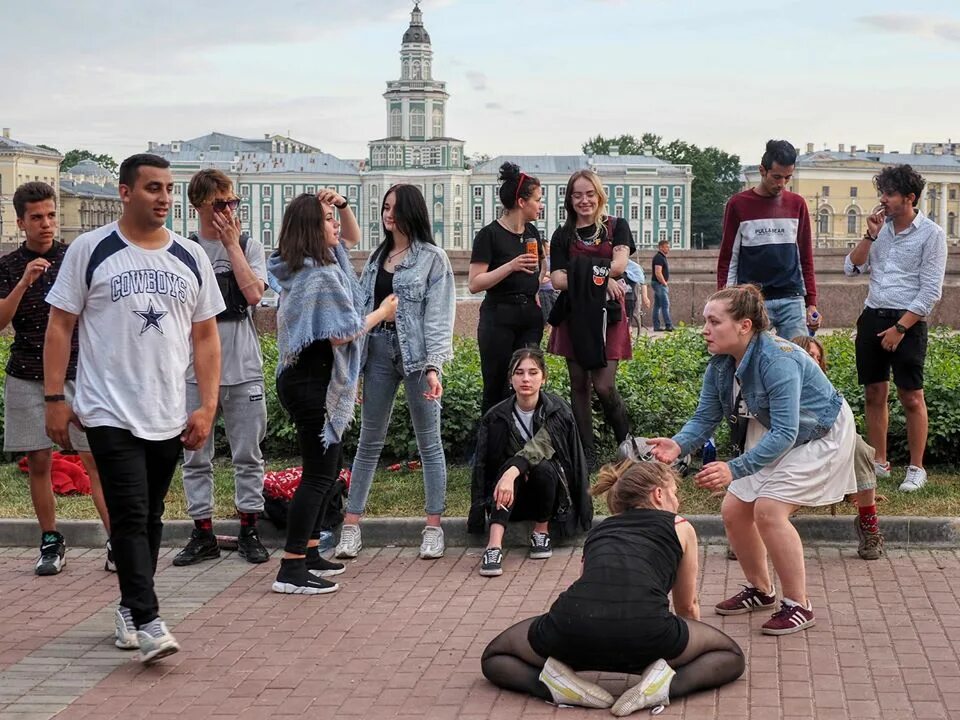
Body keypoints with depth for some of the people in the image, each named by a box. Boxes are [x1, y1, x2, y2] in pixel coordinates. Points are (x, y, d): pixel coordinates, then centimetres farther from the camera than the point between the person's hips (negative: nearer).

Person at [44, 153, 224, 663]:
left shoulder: (191, 258, 7)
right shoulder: (90, 250, -2)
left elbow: (205, 337, 10)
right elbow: (60, 326, 0)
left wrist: (208, 406, 3)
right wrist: (55, 398, -6)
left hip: (169, 417, 4)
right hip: (109, 412, -4)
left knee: (149, 519, 12)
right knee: (130, 516, -10)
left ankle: (130, 607, 27)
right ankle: (147, 622, -10)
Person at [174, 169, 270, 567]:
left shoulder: (249, 246, 4)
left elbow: (253, 293, -12)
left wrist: (231, 243, -8)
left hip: (243, 367, 0)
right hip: (195, 367, 0)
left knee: (247, 453, 5)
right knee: (195, 456, 5)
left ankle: (248, 530, 15)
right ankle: (203, 533, 14)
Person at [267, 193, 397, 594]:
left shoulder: (314, 264, 13)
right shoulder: (321, 274, -18)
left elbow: (352, 237, 29)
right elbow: (341, 334, -19)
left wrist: (342, 205, 9)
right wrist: (381, 313, -5)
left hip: (306, 378, 11)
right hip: (312, 382, -11)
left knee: (327, 470, 17)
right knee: (319, 474, -8)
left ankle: (308, 554, 23)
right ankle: (291, 571, -7)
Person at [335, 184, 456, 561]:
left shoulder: (432, 259, -2)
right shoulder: (376, 257, 14)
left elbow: (438, 317, -8)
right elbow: (362, 307, 12)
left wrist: (433, 366, -17)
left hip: (415, 352, -5)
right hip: (378, 349, 5)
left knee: (429, 441, 4)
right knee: (369, 441, 8)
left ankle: (434, 527, 10)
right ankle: (351, 524, 12)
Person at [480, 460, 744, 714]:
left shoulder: (599, 530, 34)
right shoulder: (680, 527, 27)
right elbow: (687, 607, 39)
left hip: (572, 626, 2)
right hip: (644, 629, -2)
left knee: (494, 658, 29)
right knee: (731, 656, 25)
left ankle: (558, 684, 1)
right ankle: (668, 683, -3)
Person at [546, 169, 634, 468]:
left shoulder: (616, 227, 7)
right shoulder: (563, 236, 10)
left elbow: (619, 265, -10)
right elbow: (557, 280, -3)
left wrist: (579, 273, -10)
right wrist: (600, 278, -14)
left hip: (607, 315, -3)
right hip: (574, 317, 3)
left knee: (603, 385, -11)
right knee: (579, 385, 5)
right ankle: (586, 454, 12)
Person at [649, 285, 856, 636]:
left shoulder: (777, 360, -35)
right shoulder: (720, 364, -10)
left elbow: (784, 433, -40)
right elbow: (705, 418, -9)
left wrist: (734, 469, -47)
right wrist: (678, 445, -31)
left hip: (819, 436, -8)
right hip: (771, 436, 8)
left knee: (769, 510, -23)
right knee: (733, 511, 4)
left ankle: (798, 606, -9)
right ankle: (760, 590, 27)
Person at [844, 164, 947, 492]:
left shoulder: (931, 234, -8)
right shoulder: (882, 227, 9)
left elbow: (931, 291, -11)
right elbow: (852, 268, 8)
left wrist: (900, 328, -14)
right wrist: (870, 235, -5)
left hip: (907, 321, -6)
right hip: (872, 317, 6)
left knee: (911, 397, -3)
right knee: (874, 394, 9)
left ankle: (916, 468, 7)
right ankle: (879, 464, 18)